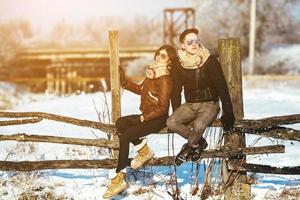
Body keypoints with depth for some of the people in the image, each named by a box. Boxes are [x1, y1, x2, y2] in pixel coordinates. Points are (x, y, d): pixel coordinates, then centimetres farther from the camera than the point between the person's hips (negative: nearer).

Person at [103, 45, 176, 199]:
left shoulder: (165, 80, -14)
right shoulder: (152, 73, 12)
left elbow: (162, 108, -18)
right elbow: (140, 90, 25)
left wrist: (143, 118, -19)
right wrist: (123, 80, 16)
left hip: (158, 119, -8)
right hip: (146, 116, 8)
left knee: (125, 136, -23)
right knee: (120, 123, -18)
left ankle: (119, 178, -19)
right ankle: (144, 150, -4)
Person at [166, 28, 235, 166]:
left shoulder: (210, 61, -8)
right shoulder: (178, 64, 1)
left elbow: (222, 87, -8)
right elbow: (176, 90, 10)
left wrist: (228, 113, -13)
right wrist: (176, 113, 3)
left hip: (209, 104, -4)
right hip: (189, 105, 4)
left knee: (199, 125, -35)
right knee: (171, 123, -24)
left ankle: (189, 147, -3)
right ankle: (199, 142, -3)